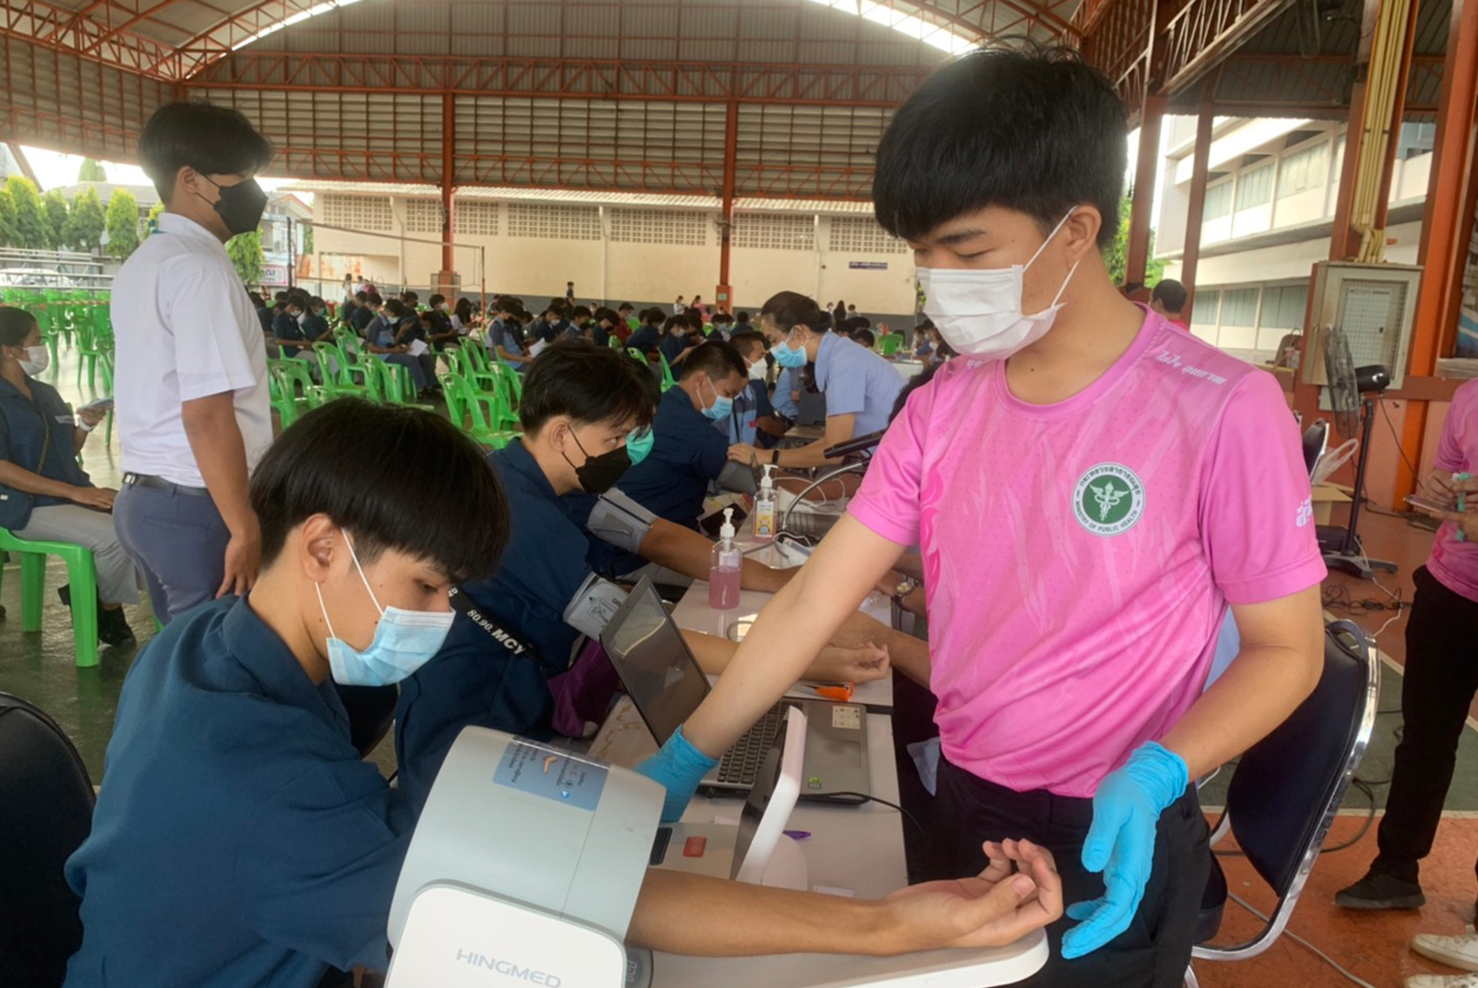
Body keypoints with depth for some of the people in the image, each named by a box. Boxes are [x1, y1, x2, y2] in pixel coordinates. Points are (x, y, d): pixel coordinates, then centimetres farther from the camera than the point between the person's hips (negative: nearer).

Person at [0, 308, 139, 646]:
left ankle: (95, 595, 2)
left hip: (74, 495, 8)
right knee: (115, 535, -29)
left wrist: (85, 425, -1)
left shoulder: (45, 393, 15)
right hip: (29, 506, -8)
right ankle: (108, 608, -2)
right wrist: (74, 492, -24)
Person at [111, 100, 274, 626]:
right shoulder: (199, 269, -15)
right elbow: (206, 415, -22)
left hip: (142, 497, 9)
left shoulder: (141, 264, 14)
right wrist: (246, 528, -19)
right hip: (199, 506, -9)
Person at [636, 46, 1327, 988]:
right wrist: (685, 758, -8)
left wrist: (1151, 777, -25)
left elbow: (1287, 648, -9)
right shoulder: (944, 405, -5)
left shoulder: (1220, 408, -20)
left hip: (1112, 844, -5)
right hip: (962, 802, 5)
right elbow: (812, 599, -5)